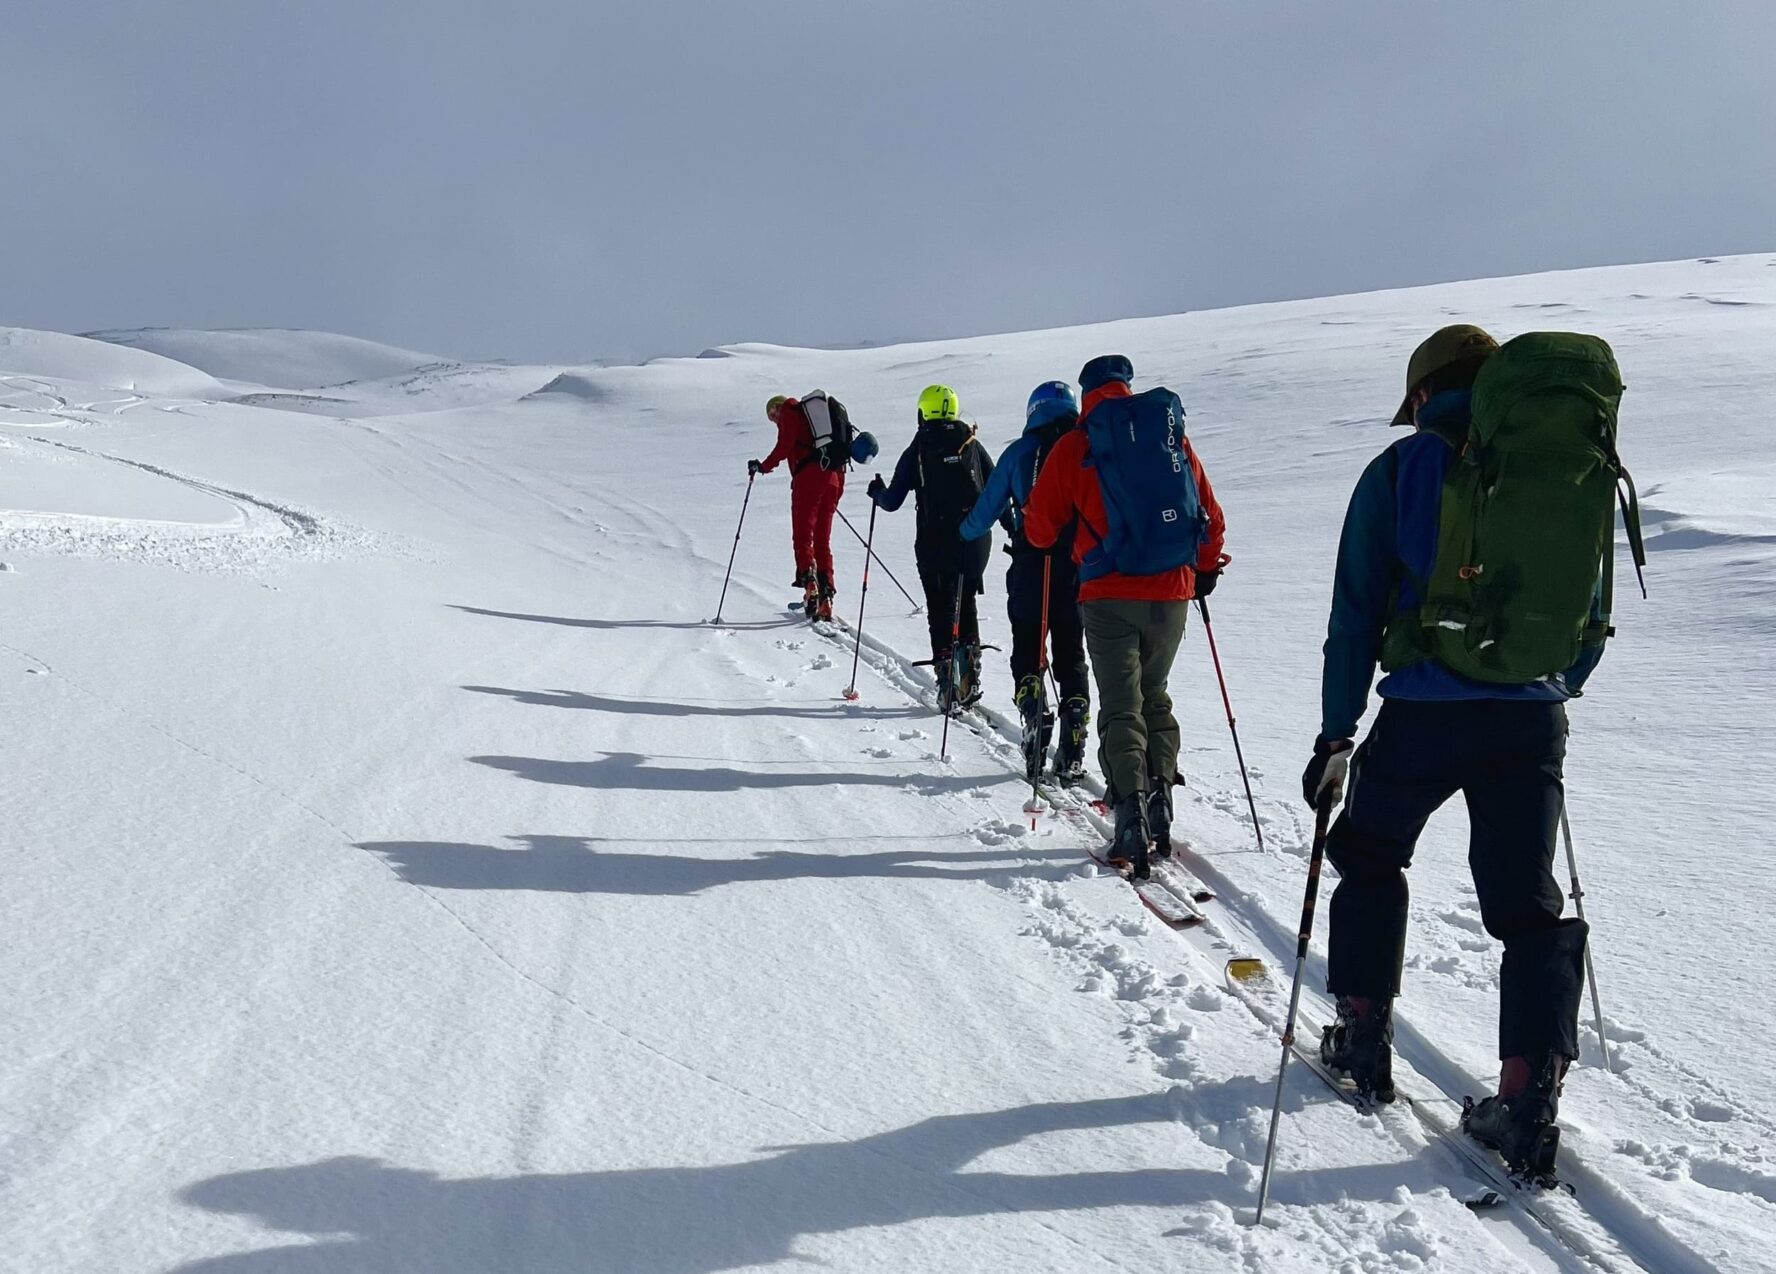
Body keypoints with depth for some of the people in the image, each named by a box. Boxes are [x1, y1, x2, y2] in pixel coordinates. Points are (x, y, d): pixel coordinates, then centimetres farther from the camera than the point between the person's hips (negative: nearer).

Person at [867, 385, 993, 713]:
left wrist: (877, 492, 22)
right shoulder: (972, 445, 6)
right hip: (976, 542, 3)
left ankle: (948, 686, -5)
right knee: (966, 605, 18)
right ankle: (969, 678, 16)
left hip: (935, 546, -3)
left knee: (941, 612, 3)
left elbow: (892, 501, 1)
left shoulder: (917, 451, 0)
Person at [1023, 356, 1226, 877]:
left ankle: (1132, 822, -11)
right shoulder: (1174, 437, 8)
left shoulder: (1073, 447, -2)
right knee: (1155, 697, 18)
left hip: (1110, 594, -3)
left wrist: (1039, 537, 25)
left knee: (1121, 707, 0)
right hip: (1172, 592, 3)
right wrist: (1205, 570, 30)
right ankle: (1159, 813, 16)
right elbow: (1211, 520, 13)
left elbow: (1039, 529, 1)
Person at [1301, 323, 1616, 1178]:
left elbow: (1357, 614, -3)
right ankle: (1529, 1101, 1)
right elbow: (1592, 611, 12)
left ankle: (1364, 1035, 26)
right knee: (1528, 902, 9)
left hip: (1424, 714, -2)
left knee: (1368, 857, 22)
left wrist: (1336, 733, 1)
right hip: (1532, 718, 2)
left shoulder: (1400, 472, 0)